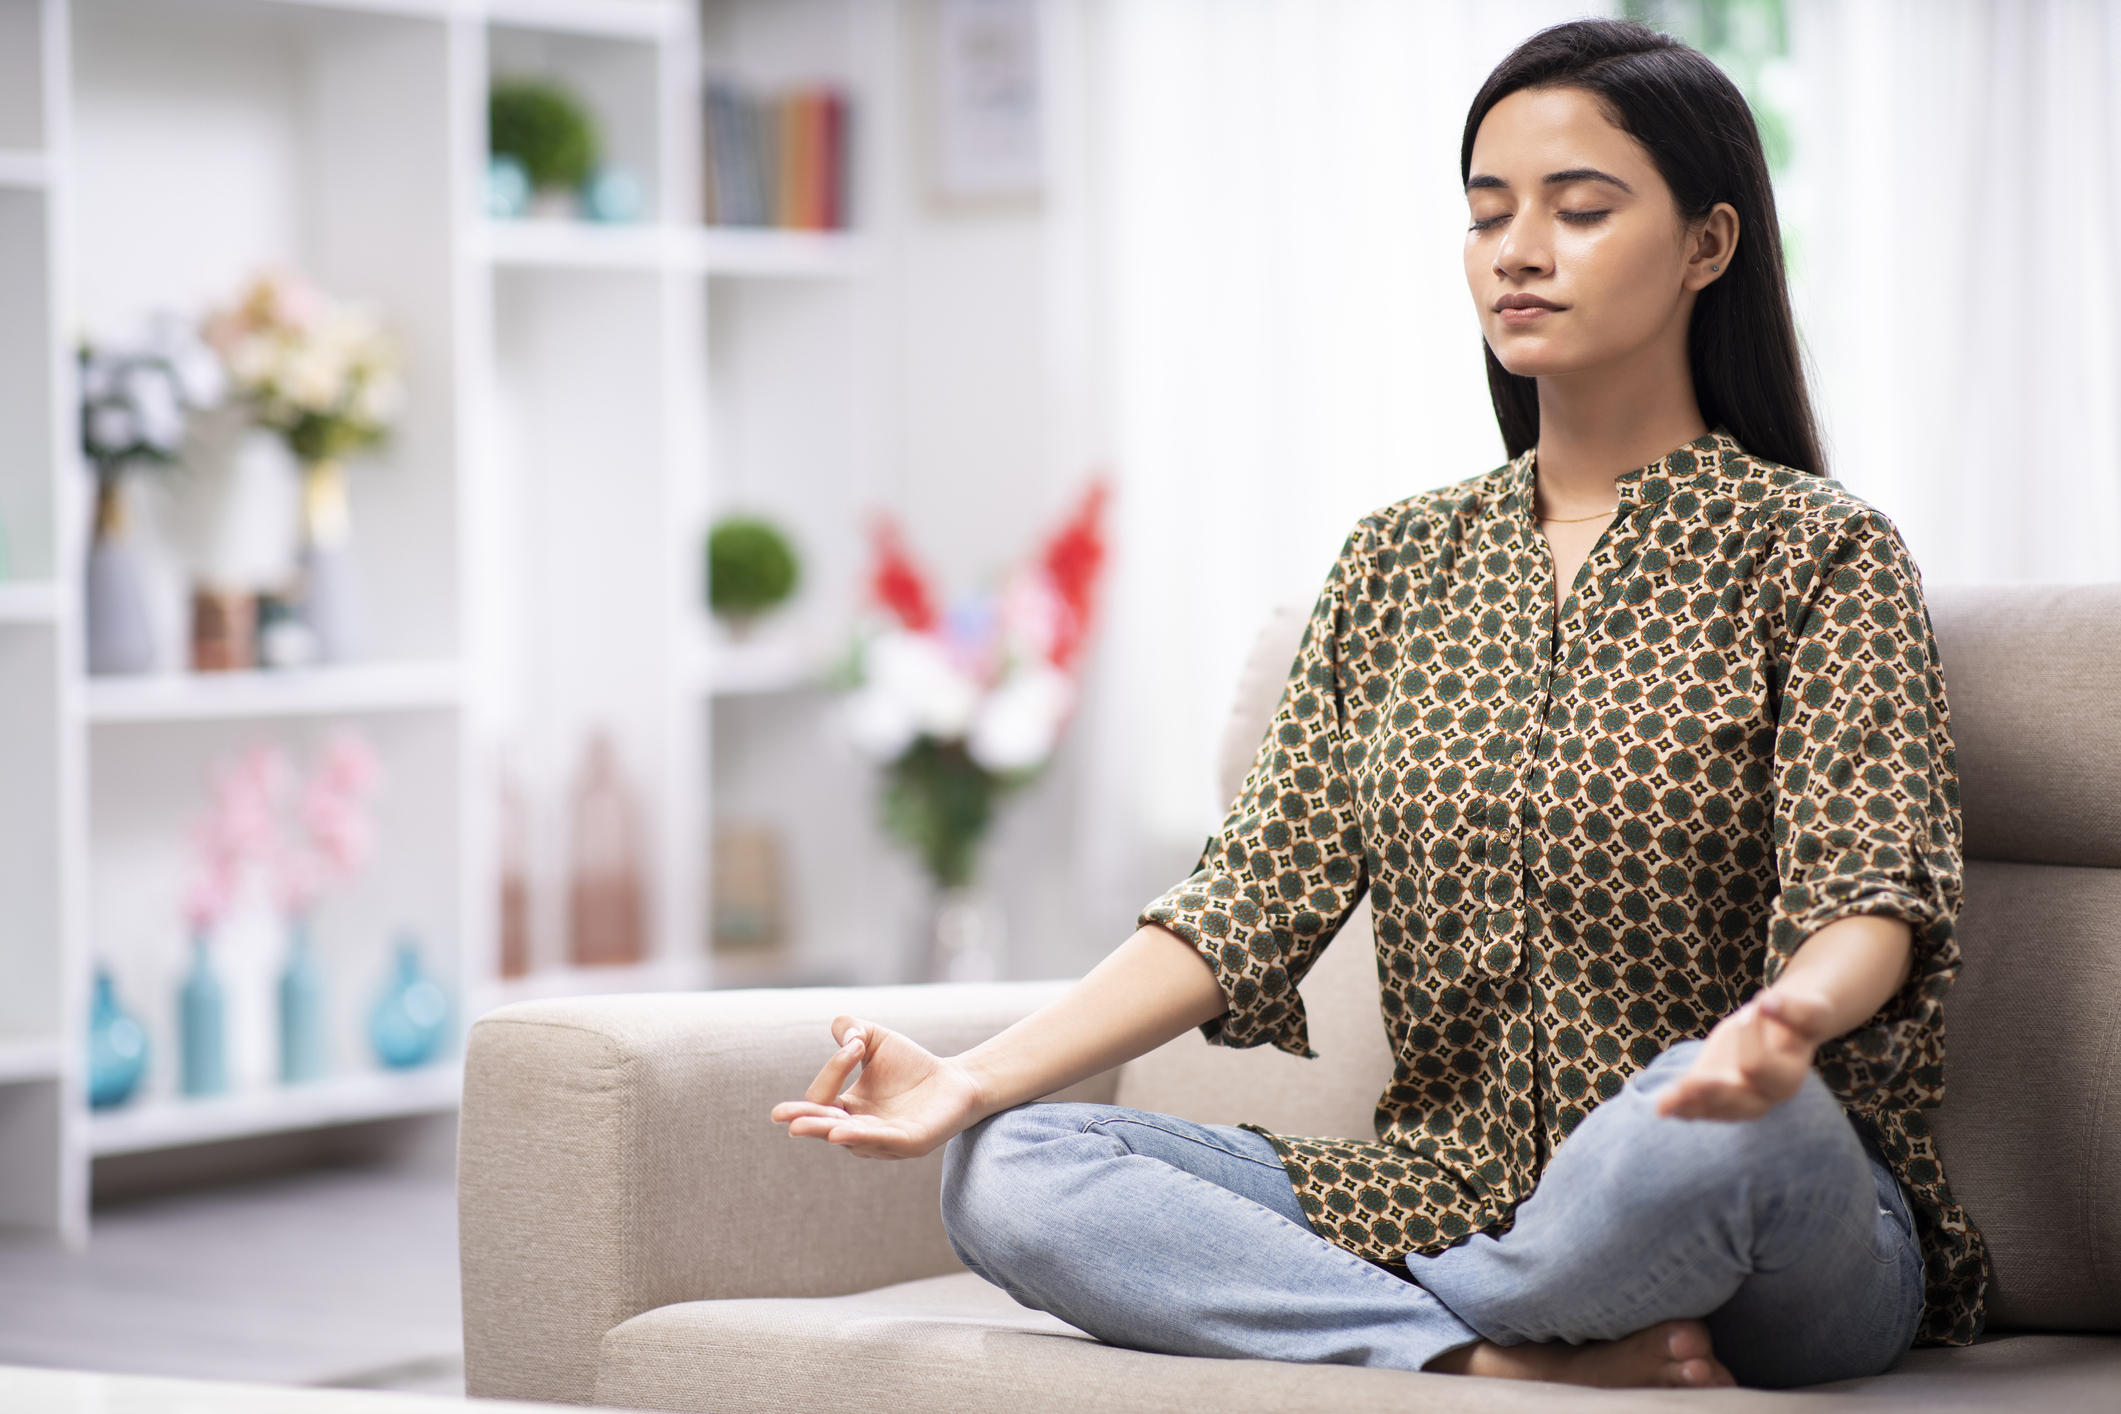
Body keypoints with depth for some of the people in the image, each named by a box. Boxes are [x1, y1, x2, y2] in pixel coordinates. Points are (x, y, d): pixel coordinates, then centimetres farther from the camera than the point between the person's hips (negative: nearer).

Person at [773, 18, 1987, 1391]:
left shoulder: (1819, 553, -1)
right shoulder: (1400, 562, 13)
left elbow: (1874, 897, -15)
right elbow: (1260, 892, 4)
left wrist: (1786, 1019, -41)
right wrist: (977, 1078, -11)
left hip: (1790, 1239, -4)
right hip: (1449, 1195, 4)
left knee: (1718, 1123, -41)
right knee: (1005, 1175, -16)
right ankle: (1507, 1363, -24)